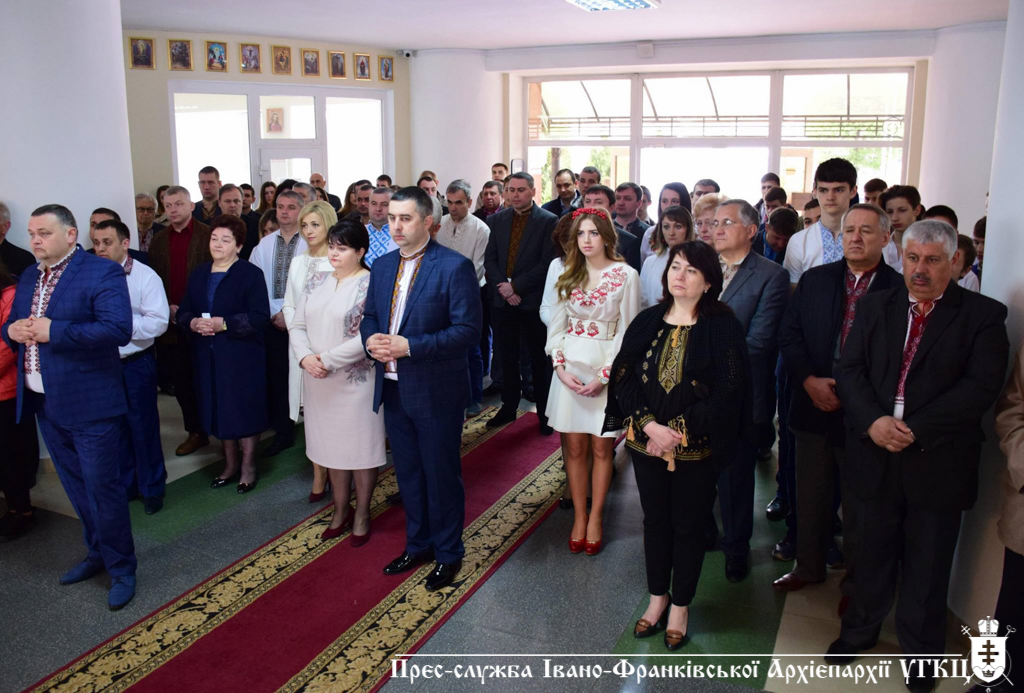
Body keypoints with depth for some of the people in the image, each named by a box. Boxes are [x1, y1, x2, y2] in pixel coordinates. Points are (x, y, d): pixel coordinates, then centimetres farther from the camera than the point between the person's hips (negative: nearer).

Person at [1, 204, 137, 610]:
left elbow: (118, 329, -23)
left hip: (89, 404, -7)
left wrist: (53, 331, -25)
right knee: (76, 486, 19)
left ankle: (121, 567, 16)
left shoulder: (102, 273, -12)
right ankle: (98, 553, 35)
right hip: (45, 403, 8)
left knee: (102, 487, 1)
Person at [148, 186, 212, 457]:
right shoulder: (158, 241, 11)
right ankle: (195, 432, 21)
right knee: (181, 381, 9)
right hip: (172, 322, 4)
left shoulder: (208, 236, -4)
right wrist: (167, 308, -3)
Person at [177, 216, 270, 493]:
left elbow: (260, 317, -15)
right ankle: (230, 463, 27)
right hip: (207, 356, 5)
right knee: (219, 408, 12)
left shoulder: (250, 274, -7)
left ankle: (248, 466, 17)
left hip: (242, 355, -5)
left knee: (245, 408, 2)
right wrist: (193, 323, -10)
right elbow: (183, 311, 12)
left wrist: (224, 324, -21)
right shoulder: (199, 274, 13)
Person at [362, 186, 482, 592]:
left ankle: (448, 553, 27)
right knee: (408, 473, 19)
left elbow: (468, 330, -18)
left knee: (441, 475, 8)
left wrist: (410, 346, -24)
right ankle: (418, 544, 38)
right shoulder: (382, 266, 8)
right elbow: (369, 316, 16)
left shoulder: (455, 267, -14)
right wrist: (371, 339, -8)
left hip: (436, 392, -6)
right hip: (393, 388, 6)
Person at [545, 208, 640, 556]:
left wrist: (605, 375, -13)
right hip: (570, 367, 3)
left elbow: (628, 331, -6)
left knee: (601, 448, 5)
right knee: (575, 447, 7)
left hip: (607, 368, -3)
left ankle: (596, 518, 19)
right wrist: (560, 366, -6)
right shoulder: (568, 275, 8)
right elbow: (555, 324, 8)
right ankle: (579, 517, 20)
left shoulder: (625, 275, -5)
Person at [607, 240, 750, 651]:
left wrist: (679, 432, -17)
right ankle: (658, 597, 35)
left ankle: (680, 605, 29)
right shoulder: (646, 323, 2)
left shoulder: (723, 327, -8)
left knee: (686, 525, 10)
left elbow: (727, 392, -13)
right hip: (646, 443, 3)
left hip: (696, 448, -3)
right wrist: (649, 425, -15)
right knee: (655, 520, 15)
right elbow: (623, 378, -2)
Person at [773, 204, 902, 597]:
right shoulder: (814, 280, 6)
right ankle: (809, 567, 36)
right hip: (814, 408, 4)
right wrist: (810, 380, -10)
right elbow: (789, 335, 4)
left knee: (860, 506, 9)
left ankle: (856, 583, 28)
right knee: (810, 498, 16)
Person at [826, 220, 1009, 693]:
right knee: (873, 553, 18)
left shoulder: (983, 315, -4)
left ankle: (921, 654, 31)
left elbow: (981, 386, -14)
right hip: (875, 455, 3)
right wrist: (873, 422, -16)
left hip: (937, 462, -2)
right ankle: (860, 630, 38)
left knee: (927, 567, 12)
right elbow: (850, 370, 0)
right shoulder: (875, 307, 6)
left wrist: (916, 431, -20)